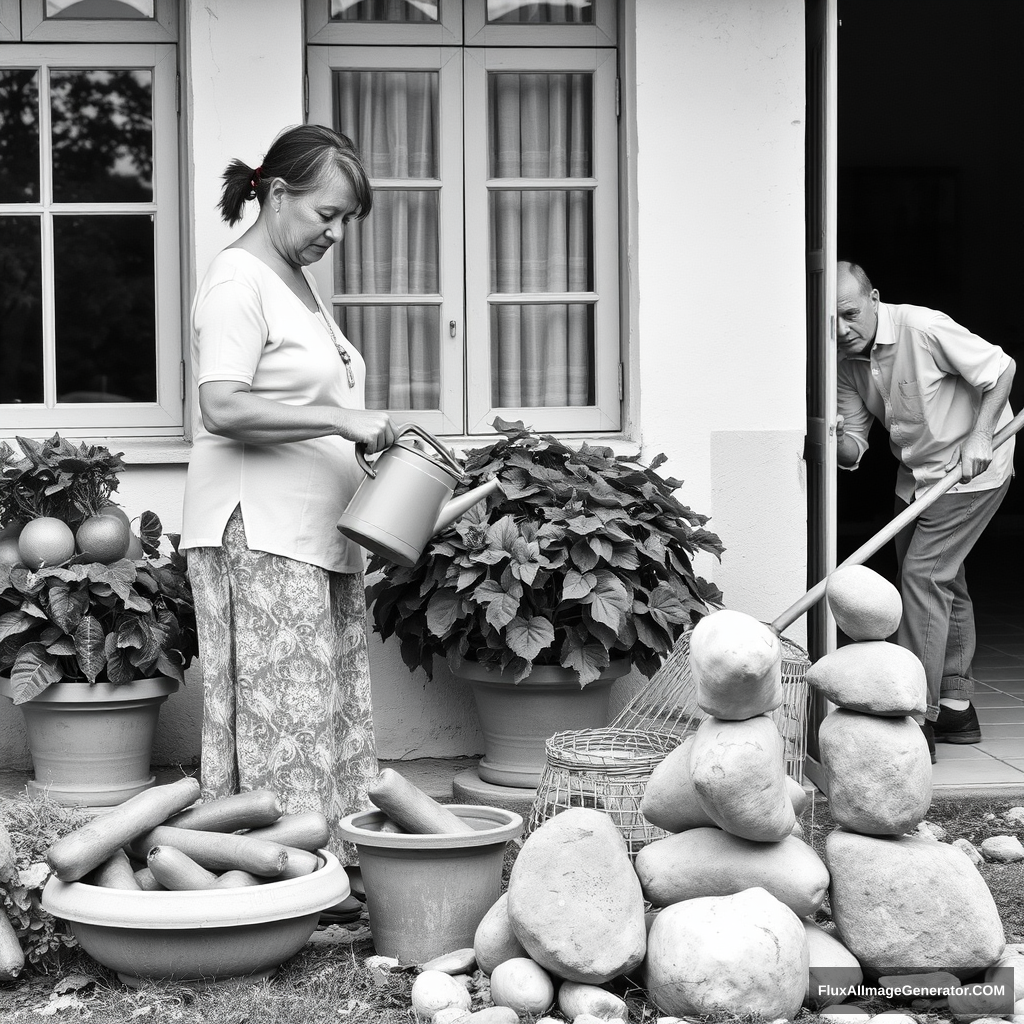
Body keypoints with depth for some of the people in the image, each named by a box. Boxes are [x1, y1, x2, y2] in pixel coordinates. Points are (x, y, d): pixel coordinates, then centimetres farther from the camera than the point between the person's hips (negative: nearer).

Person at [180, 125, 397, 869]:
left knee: (334, 717, 7)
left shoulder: (298, 280, 20)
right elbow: (224, 409, -21)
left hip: (318, 532, 9)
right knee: (282, 720, -9)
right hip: (261, 533, -9)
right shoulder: (238, 281, -9)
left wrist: (372, 443, 13)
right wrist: (343, 420, -20)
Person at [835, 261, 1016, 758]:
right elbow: (853, 448, -1)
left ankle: (919, 717, -15)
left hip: (970, 470, -8)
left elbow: (1000, 368, -17)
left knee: (922, 574, -15)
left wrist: (979, 438, -21)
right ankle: (956, 710, 25)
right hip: (915, 475, 8)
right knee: (944, 583, 14)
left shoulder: (923, 329, -24)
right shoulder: (848, 362, -2)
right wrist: (836, 442, -25)